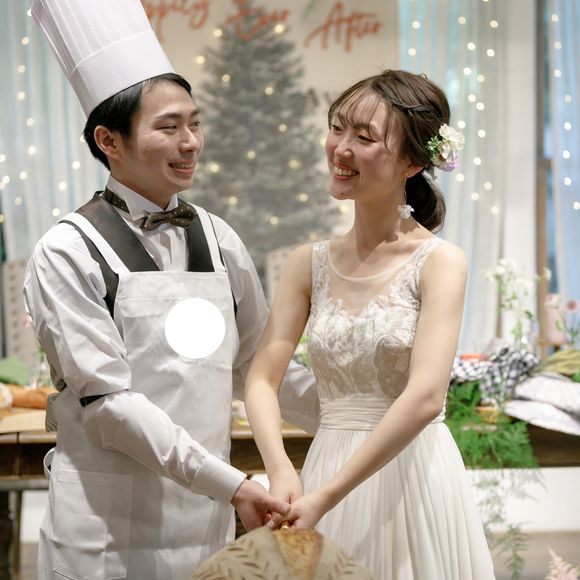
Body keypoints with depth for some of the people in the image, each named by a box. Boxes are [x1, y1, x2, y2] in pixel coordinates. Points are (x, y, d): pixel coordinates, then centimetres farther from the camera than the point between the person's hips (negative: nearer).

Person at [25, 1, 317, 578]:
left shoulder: (218, 241, 7)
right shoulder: (70, 253, -9)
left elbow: (256, 367, 14)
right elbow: (107, 399, -14)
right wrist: (230, 483, -20)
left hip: (206, 518, 5)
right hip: (105, 521, -4)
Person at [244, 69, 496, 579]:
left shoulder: (439, 262, -9)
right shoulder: (310, 264, 4)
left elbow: (425, 397, -19)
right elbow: (262, 377, -2)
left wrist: (325, 497, -22)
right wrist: (280, 472, -20)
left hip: (412, 476, -3)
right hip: (328, 465, 4)